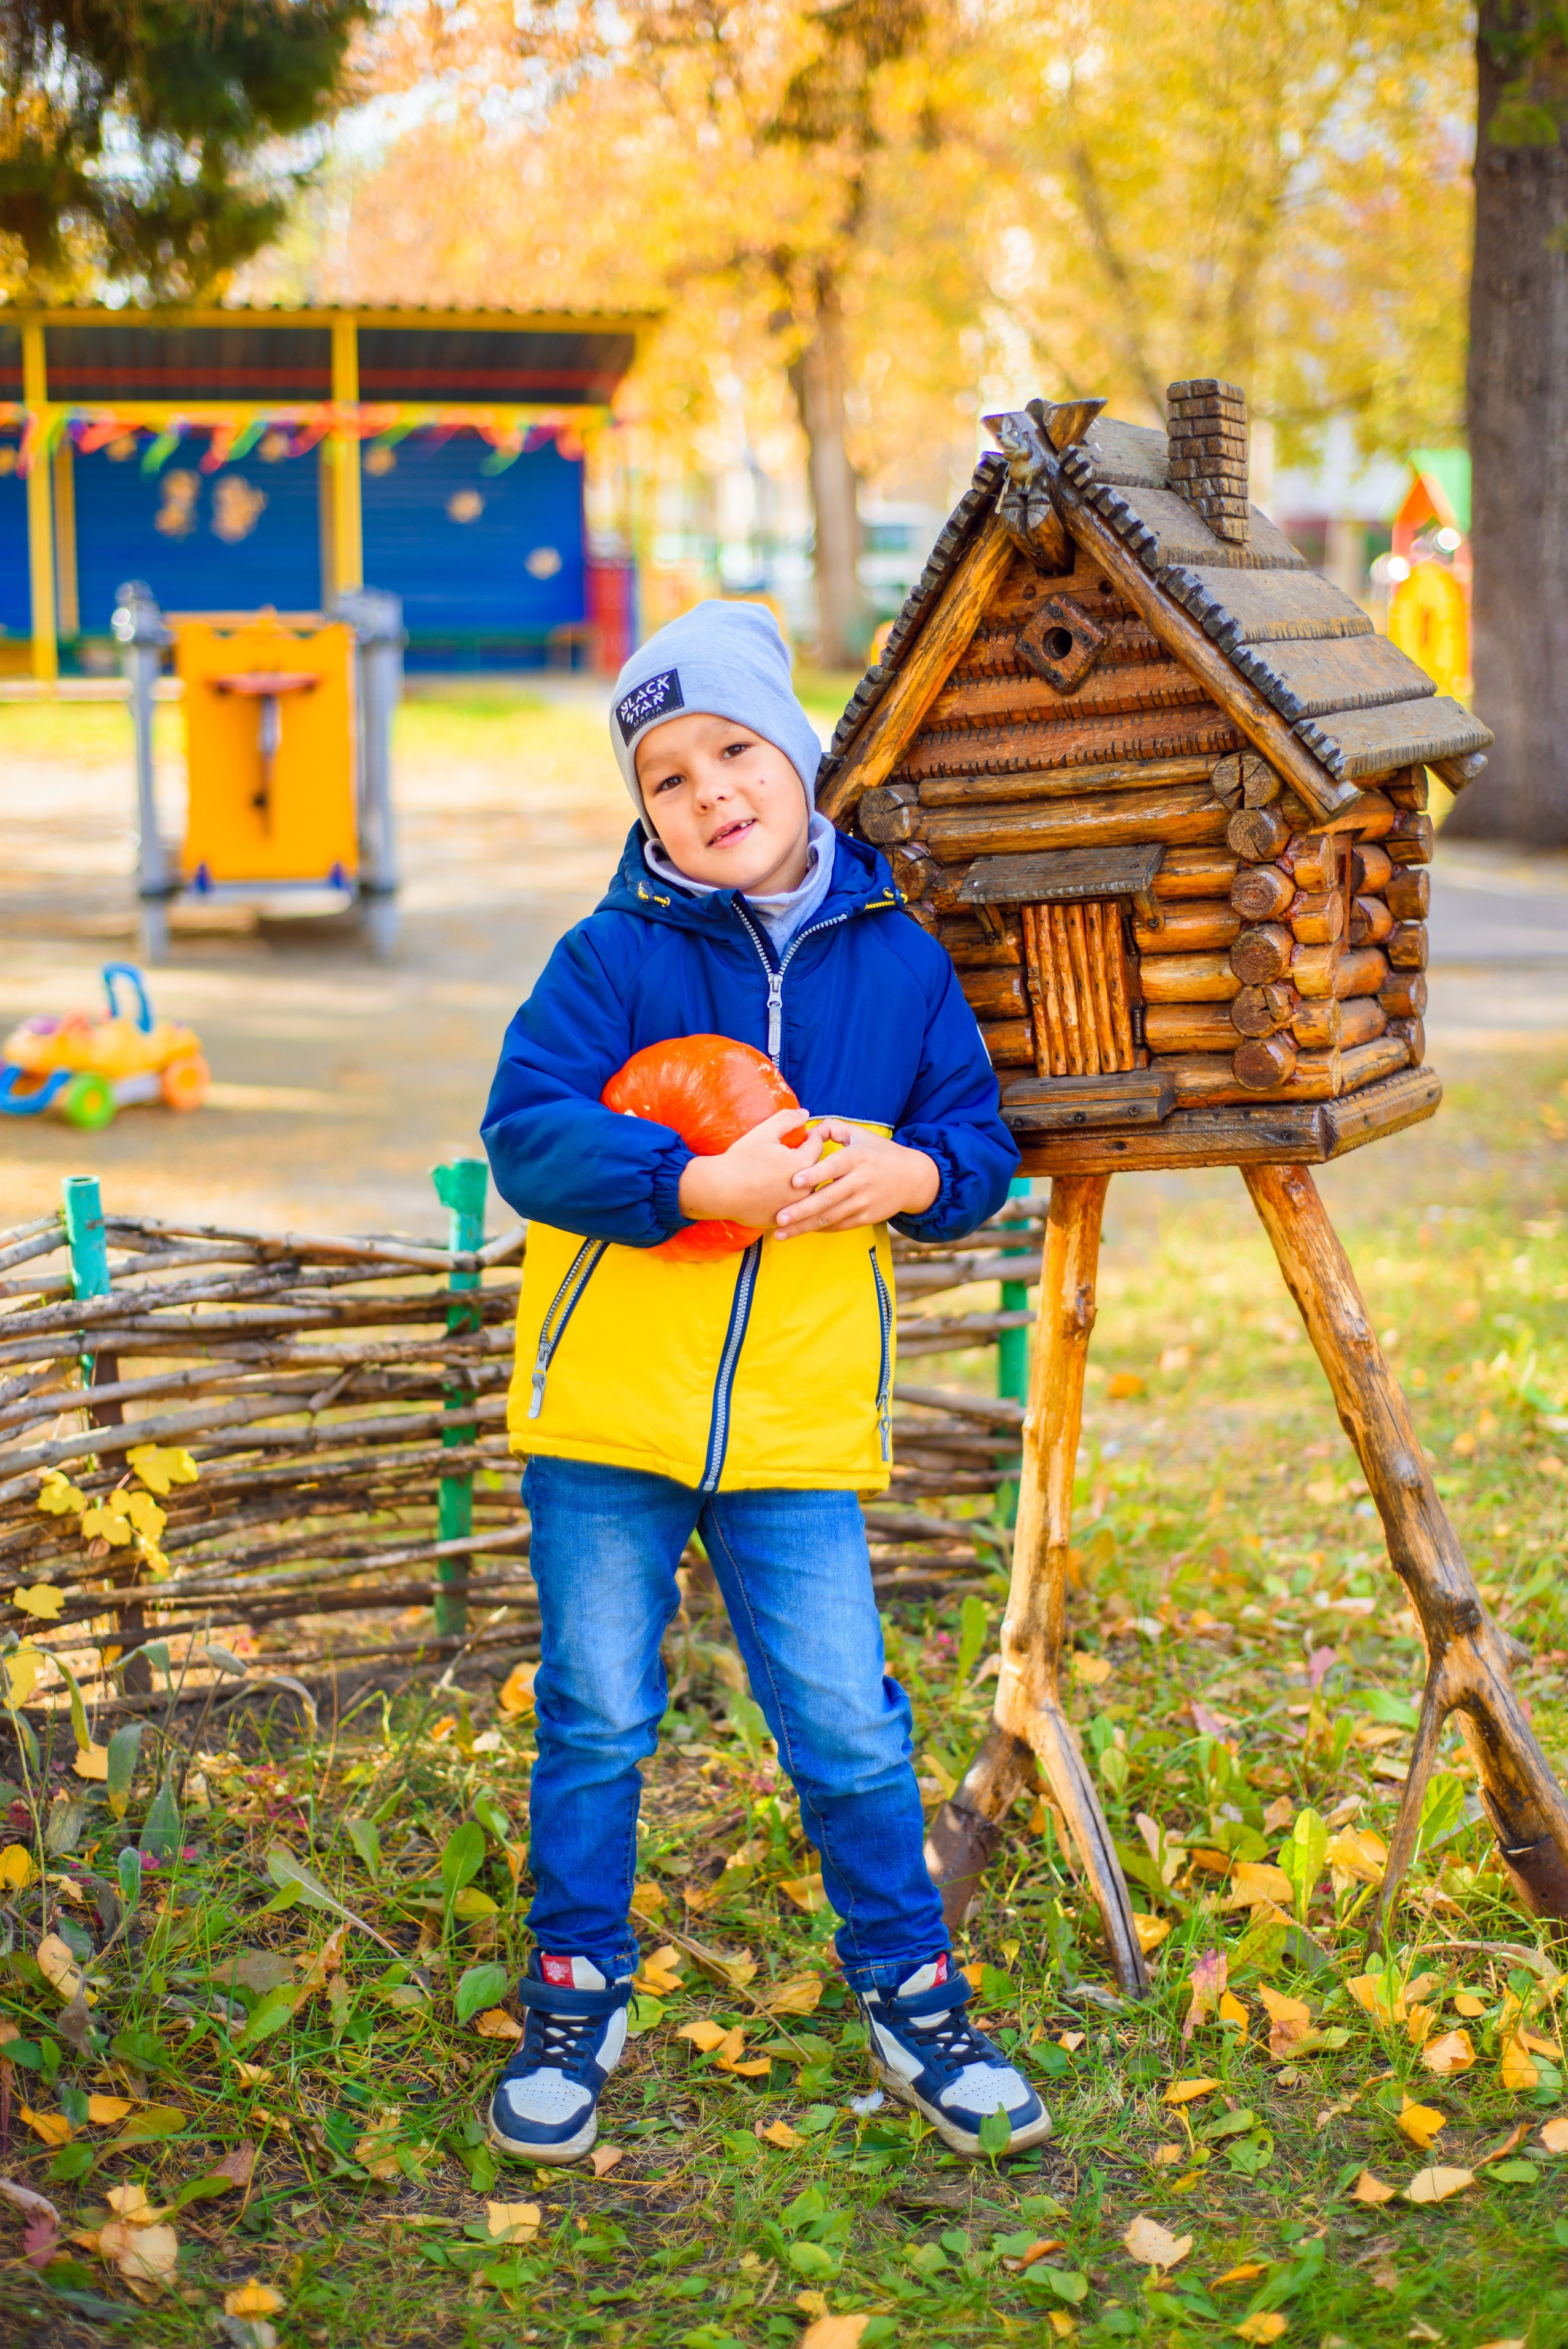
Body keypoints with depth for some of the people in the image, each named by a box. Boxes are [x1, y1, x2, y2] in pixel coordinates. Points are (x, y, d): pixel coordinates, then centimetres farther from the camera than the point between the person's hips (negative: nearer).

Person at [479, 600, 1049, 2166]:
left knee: (848, 1727, 4)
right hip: (608, 1404, -1)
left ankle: (909, 1995, 24)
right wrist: (710, 1185, -25)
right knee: (596, 1718, 10)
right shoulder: (616, 957, -6)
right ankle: (576, 1997, 28)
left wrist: (906, 1173, -12)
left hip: (800, 1421, 1)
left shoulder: (899, 961, 4)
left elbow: (979, 1143, 11)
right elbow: (525, 1134, -15)